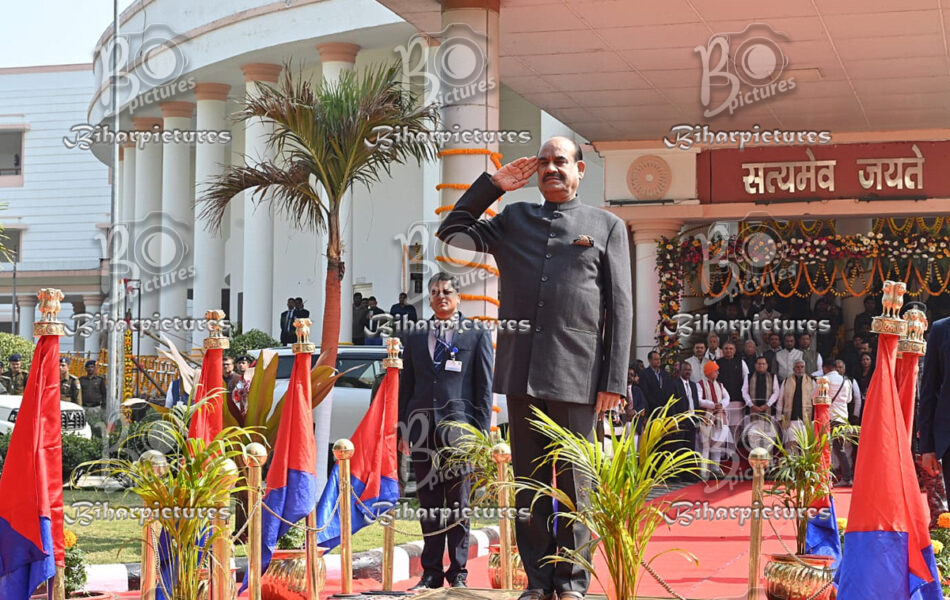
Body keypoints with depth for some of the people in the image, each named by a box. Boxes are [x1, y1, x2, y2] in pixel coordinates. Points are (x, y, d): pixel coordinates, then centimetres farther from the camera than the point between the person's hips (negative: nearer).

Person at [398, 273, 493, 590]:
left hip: (458, 428, -3)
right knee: (428, 502, 5)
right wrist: (403, 428, 8)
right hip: (423, 429, 3)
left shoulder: (477, 335, 7)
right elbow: (406, 386, 16)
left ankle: (458, 572, 7)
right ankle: (431, 571, 10)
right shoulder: (416, 339, 16)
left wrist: (482, 430, -4)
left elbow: (485, 387, 3)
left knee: (458, 503, 0)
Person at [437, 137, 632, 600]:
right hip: (522, 372, 3)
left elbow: (620, 309, 5)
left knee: (574, 483, 1)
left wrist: (614, 382, -3)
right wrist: (492, 185, 13)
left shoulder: (606, 226, 10)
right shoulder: (514, 218, 18)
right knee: (529, 484, 6)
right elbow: (453, 233, 20)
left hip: (576, 376, -3)